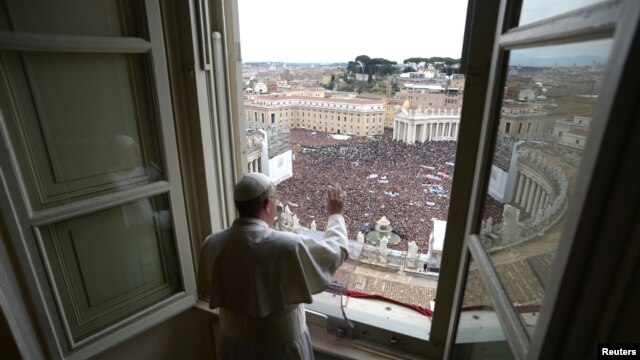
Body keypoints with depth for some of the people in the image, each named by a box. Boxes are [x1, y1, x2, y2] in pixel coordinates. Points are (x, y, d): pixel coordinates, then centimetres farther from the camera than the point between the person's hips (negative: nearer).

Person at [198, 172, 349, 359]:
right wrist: (336, 214, 2)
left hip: (232, 345, 4)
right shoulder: (288, 246, -29)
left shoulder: (212, 244, -14)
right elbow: (338, 251, -13)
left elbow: (206, 288, 4)